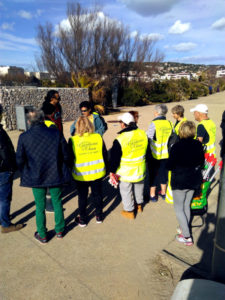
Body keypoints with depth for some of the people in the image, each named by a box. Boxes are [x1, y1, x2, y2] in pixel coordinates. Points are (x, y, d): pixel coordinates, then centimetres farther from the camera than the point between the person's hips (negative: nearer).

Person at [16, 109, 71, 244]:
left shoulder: (24, 137, -12)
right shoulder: (56, 134, -11)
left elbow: (20, 160, -4)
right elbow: (66, 156, -5)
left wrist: (26, 173, 14)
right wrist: (62, 169, 12)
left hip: (35, 178, 0)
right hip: (56, 176, 1)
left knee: (40, 206, 15)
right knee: (57, 203, 19)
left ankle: (42, 235, 31)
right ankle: (59, 230, 35)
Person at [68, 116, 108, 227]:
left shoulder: (73, 140, -13)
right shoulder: (98, 137, -7)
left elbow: (70, 158, -5)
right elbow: (105, 155, 1)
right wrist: (104, 168, 14)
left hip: (81, 175, -2)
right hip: (97, 173, 2)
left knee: (82, 197, 14)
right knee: (97, 194, 18)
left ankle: (82, 220, 29)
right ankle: (99, 216, 34)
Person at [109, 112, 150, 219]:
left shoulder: (120, 139, -23)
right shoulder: (143, 134, -7)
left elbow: (114, 158, -16)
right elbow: (147, 151, 7)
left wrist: (112, 171, -3)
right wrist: (146, 161, 23)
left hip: (126, 172, -5)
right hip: (140, 169, 6)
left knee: (126, 191, 13)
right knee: (139, 187, 26)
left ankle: (129, 211, 28)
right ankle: (139, 205, 46)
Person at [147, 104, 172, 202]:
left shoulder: (154, 124, -17)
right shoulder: (169, 123, -2)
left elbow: (148, 139, -16)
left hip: (155, 155, -4)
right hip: (166, 154, 5)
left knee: (153, 174, 9)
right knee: (164, 173, 19)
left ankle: (152, 195, 20)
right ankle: (163, 193, 33)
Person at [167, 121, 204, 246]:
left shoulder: (177, 146, -22)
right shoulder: (198, 145, -3)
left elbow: (169, 165, -16)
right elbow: (201, 163, 7)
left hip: (180, 182, -6)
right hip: (194, 181, 6)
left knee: (179, 208, 8)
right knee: (187, 206, 21)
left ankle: (187, 237, 10)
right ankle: (184, 229, 36)